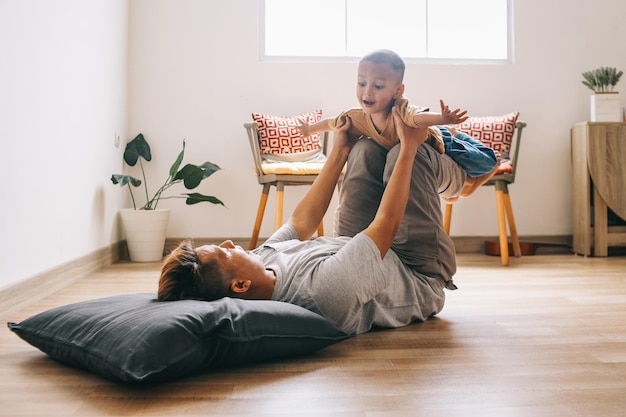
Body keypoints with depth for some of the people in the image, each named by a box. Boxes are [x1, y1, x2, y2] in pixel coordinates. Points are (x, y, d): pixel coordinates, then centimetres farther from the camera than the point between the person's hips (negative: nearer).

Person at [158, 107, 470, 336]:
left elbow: (301, 223, -5)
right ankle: (450, 177, 24)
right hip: (423, 281, -6)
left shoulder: (265, 257, -22)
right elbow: (386, 224, -34)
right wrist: (409, 146, -21)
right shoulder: (324, 286, -44)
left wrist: (338, 154, -1)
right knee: (402, 152, -13)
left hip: (381, 258, 6)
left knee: (367, 148, 2)